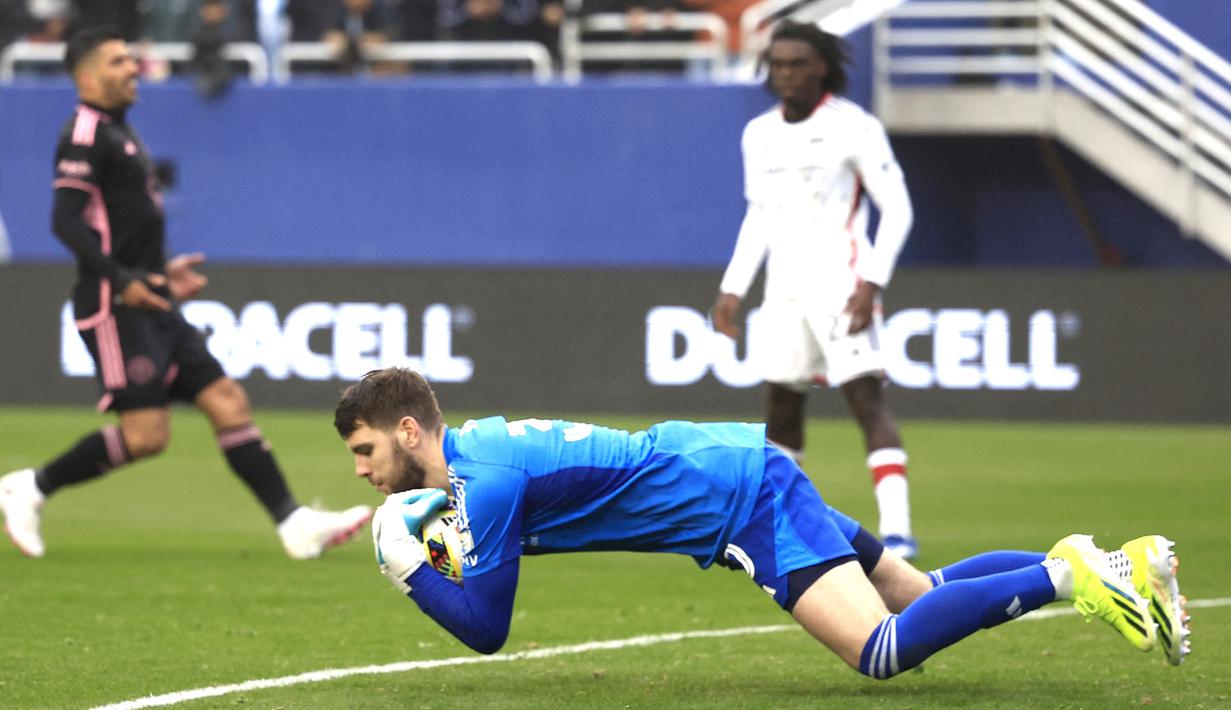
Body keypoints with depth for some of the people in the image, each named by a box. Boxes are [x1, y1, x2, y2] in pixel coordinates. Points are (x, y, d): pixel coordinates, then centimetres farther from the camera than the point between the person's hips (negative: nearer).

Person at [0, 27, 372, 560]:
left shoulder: (117, 132, 19)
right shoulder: (85, 135, -11)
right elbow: (66, 221, -20)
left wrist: (161, 272, 20)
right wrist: (123, 280, -25)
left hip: (152, 307, 10)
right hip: (115, 310, -10)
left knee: (227, 402, 1)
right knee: (146, 433, -13)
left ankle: (294, 524, -1)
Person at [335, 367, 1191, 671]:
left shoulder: (487, 480, -18)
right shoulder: (472, 444, 9)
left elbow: (486, 628, -17)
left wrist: (409, 569, -13)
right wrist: (431, 514, 12)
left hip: (740, 494, -10)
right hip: (748, 469, 10)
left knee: (884, 650, -23)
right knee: (918, 596, 15)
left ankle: (1071, 576, -18)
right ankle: (1118, 566, 13)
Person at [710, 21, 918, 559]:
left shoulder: (854, 128, -8)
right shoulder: (759, 135, 10)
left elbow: (897, 208, -8)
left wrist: (871, 282, -17)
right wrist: (733, 288, 16)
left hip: (841, 286, -6)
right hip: (784, 288, 6)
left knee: (867, 397, -15)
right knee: (780, 407, 10)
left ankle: (896, 529, -22)